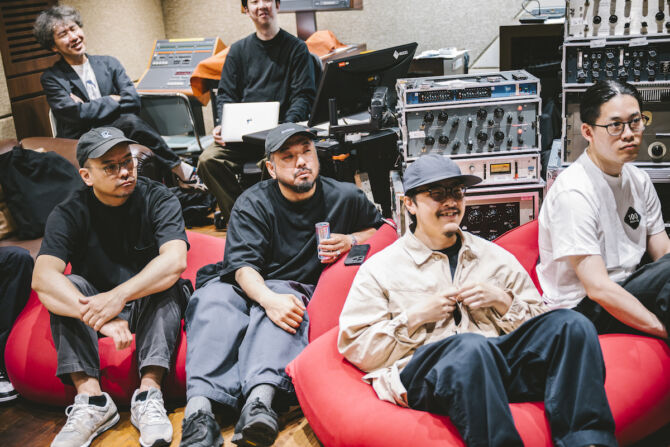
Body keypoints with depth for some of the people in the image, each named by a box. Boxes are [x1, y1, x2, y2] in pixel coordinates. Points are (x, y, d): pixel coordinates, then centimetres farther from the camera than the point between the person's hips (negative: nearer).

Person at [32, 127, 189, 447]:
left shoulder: (158, 199, -12)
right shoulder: (69, 213, -10)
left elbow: (175, 260, -29)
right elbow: (42, 277, -27)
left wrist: (120, 295, -43)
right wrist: (99, 318, -43)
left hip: (153, 308, -1)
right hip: (97, 305, 2)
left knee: (165, 283, -30)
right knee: (68, 286, -25)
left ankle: (149, 392, -37)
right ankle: (91, 397, -32)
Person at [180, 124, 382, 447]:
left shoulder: (345, 197, 10)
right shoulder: (253, 203, 3)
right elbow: (243, 264, -12)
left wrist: (351, 240, 3)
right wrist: (269, 299, -34)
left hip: (295, 290, 0)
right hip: (246, 286, 0)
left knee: (280, 307, -38)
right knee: (211, 300, -35)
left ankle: (260, 397, -62)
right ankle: (200, 408, -53)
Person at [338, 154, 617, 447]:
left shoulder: (495, 257, 24)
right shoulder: (380, 269, 12)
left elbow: (539, 324, 23)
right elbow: (353, 347, 4)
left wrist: (501, 301, 3)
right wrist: (416, 317, -4)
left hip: (503, 362, 5)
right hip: (424, 369, -4)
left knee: (572, 324, -21)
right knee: (472, 346, -39)